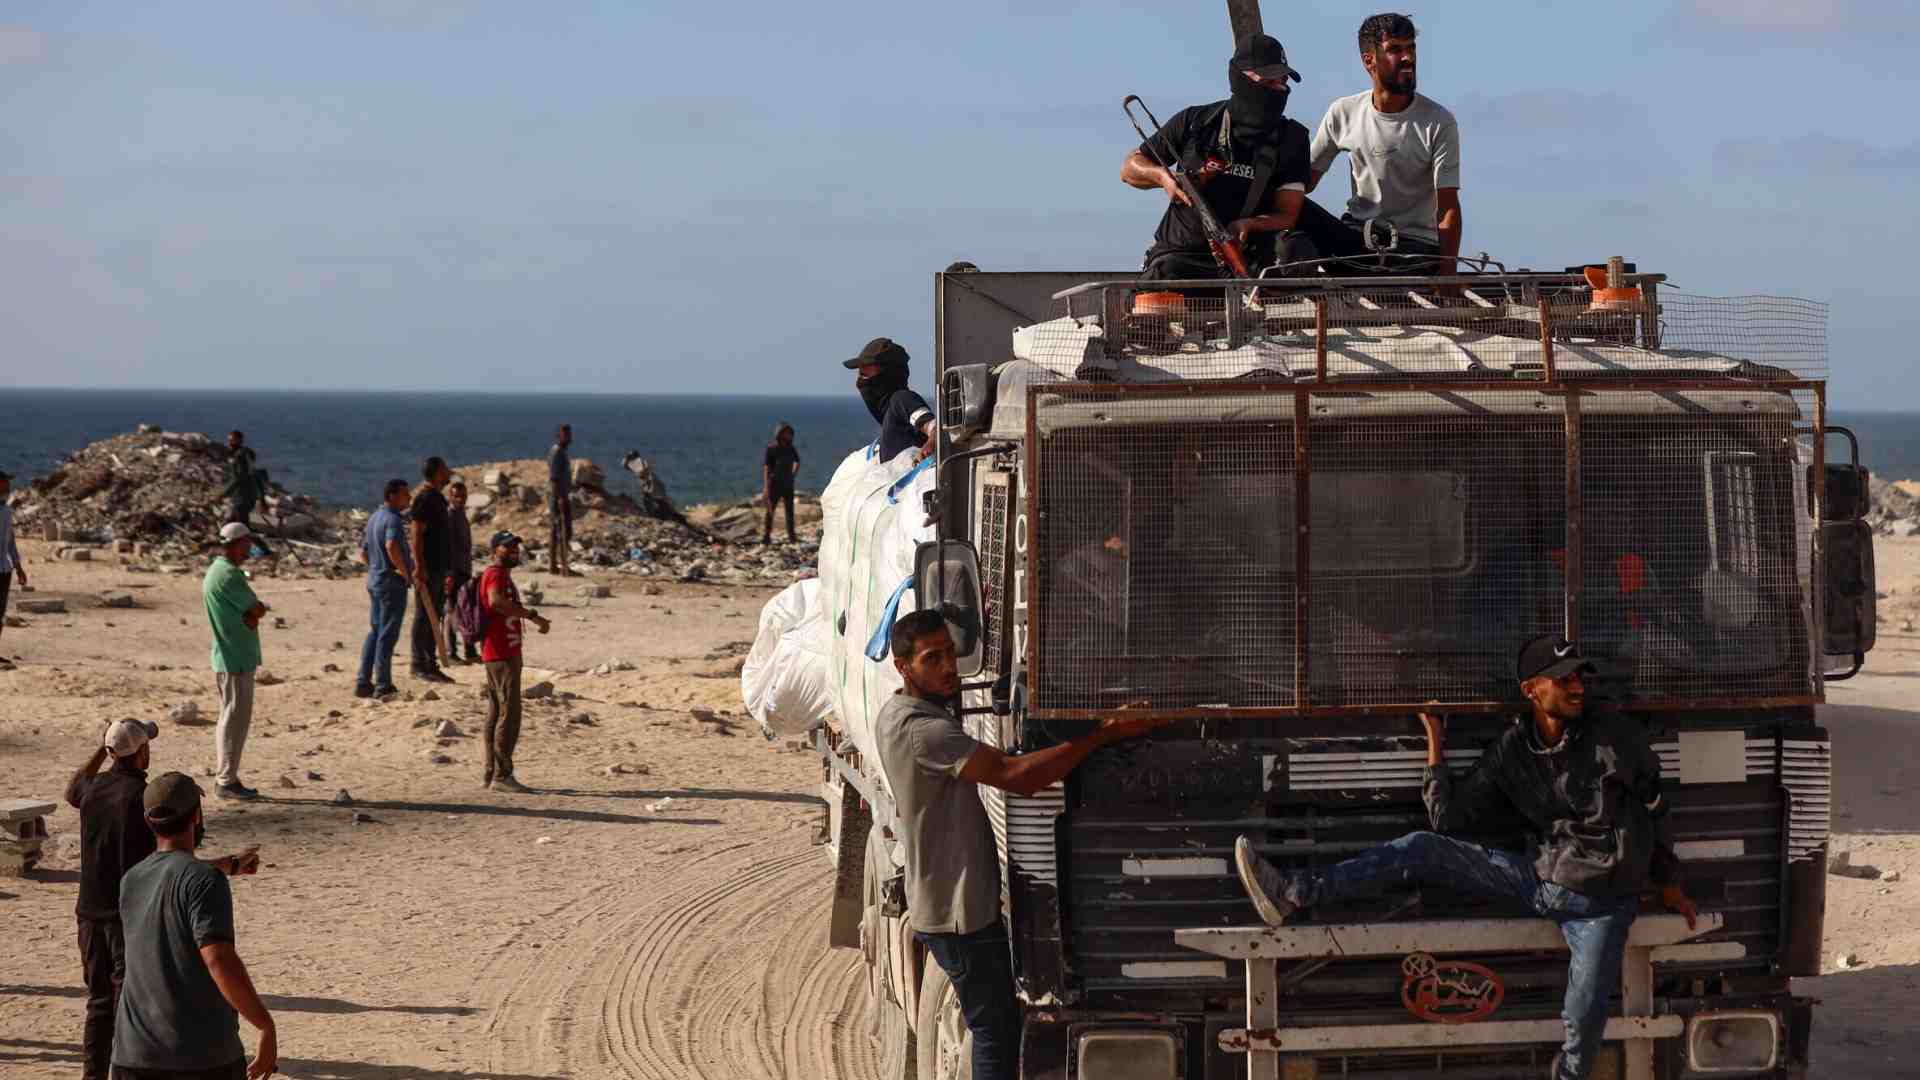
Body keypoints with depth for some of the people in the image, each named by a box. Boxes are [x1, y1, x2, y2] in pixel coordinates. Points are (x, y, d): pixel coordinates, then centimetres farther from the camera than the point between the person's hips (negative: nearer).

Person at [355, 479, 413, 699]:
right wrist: (405, 571, -25)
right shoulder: (393, 520, -17)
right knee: (387, 635, -4)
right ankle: (383, 685, -1)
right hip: (392, 582, -9)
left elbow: (364, 552, 22)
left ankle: (363, 683, 15)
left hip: (374, 579, 9)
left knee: (375, 631, 15)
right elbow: (392, 545, -35)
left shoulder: (374, 518, 14)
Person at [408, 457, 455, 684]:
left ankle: (431, 664, 15)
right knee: (424, 616, -6)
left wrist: (448, 571, 25)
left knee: (436, 617, 11)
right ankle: (419, 665, -4)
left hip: (440, 567, 10)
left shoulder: (437, 497, 17)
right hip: (427, 568, -10)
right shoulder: (424, 497, -12)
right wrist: (419, 567, -23)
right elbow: (417, 535, -18)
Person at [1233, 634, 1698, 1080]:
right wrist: (1436, 754, -9)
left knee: (1584, 1025, -13)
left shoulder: (1617, 737, -9)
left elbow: (1654, 809, 5)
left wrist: (1668, 883, 12)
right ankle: (1293, 893, -14)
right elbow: (1447, 819, -1)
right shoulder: (1511, 753, -1)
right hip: (1542, 877, 3)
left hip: (1602, 902, -3)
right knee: (1422, 849, -8)